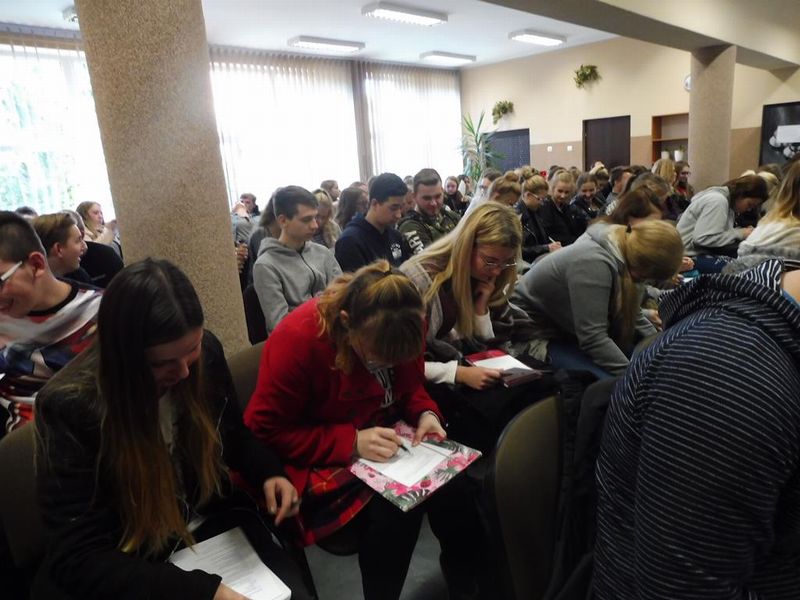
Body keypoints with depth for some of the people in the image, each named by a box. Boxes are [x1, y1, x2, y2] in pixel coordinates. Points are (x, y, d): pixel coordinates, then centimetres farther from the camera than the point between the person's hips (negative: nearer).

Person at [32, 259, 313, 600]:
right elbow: (78, 557, -21)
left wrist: (267, 473, -11)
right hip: (127, 564, -2)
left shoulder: (208, 352, -11)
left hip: (216, 527, 3)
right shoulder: (70, 406, -22)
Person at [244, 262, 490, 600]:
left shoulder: (403, 324, -10)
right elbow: (265, 432, -19)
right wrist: (352, 442, -28)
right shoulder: (296, 339, -27)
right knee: (392, 510, -28)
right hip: (320, 462, -4)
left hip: (387, 438, 5)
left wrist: (426, 414, -14)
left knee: (456, 485, -19)